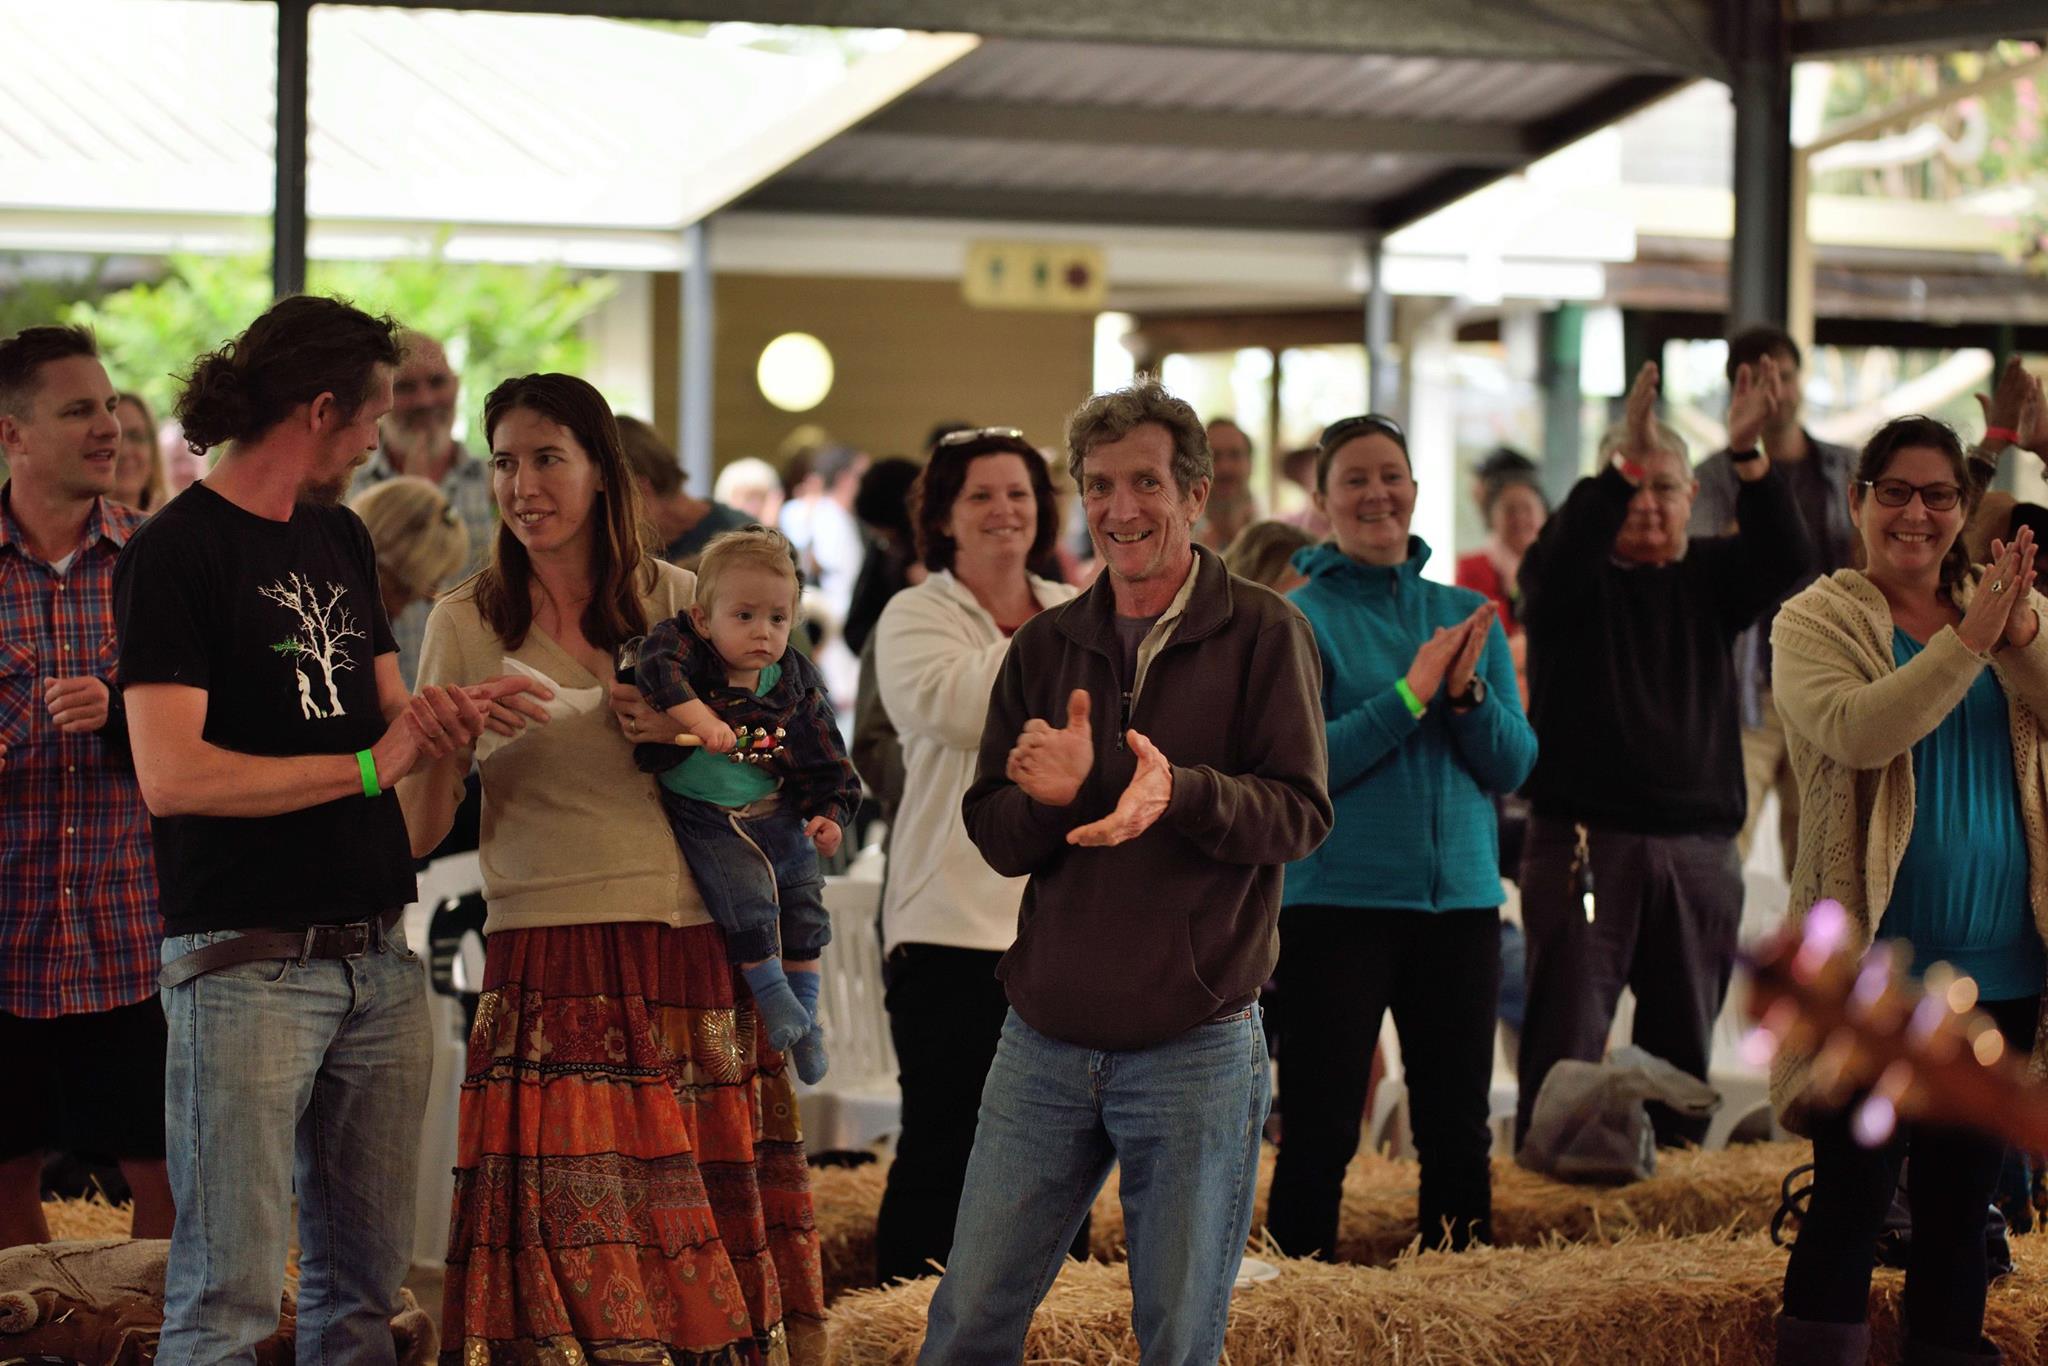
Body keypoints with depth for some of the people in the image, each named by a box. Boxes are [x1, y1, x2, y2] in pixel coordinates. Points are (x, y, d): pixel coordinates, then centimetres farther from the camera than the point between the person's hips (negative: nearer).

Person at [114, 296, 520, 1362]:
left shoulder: (339, 537, 17)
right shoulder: (174, 553, -8)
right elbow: (171, 776, -17)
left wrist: (439, 717, -2)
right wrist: (367, 764, -13)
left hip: (378, 955, 8)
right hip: (247, 963, -8)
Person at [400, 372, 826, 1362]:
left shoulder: (675, 599, 10)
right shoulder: (466, 623, 5)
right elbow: (418, 834, 2)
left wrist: (692, 730, -3)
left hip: (692, 949, 2)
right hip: (550, 963, -2)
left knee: (704, 1233, 0)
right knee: (570, 1238, -9)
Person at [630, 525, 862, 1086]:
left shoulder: (796, 681, 2)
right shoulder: (685, 646, -11)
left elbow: (823, 760, 9)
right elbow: (657, 668, -35)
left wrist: (828, 812, -3)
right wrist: (700, 718, -46)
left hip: (779, 817, 5)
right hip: (706, 818, -5)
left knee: (804, 904, 7)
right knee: (746, 895, -20)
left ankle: (805, 1011, 24)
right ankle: (771, 995, -1)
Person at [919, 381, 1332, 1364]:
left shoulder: (1262, 634, -3)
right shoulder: (1045, 646, 10)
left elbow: (1300, 813, -10)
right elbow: (993, 834, 8)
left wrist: (1177, 792, -28)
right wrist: (1050, 792, -15)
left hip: (1195, 1049, -3)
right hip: (1046, 1041, 4)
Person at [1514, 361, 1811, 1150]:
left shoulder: (1709, 577, 12)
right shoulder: (1572, 574, 3)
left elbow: (1785, 558, -6)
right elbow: (1560, 557, -21)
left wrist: (1752, 463, -23)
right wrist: (1623, 461, -34)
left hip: (1698, 847, 4)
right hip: (1584, 839, -4)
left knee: (1683, 1040, 9)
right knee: (1566, 1039, -7)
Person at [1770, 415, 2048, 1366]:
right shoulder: (1816, 622, -1)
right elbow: (1856, 731, -21)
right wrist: (1969, 642, -27)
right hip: (1874, 962, -4)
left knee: (1962, 1199, 11)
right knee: (1852, 1196, -6)